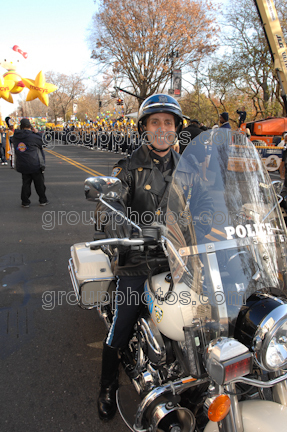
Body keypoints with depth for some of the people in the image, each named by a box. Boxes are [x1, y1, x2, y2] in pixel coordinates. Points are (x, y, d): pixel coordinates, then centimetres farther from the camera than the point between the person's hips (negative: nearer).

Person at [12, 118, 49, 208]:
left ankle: (25, 202, 16)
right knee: (39, 183, 9)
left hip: (22, 166, 4)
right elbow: (41, 143, 3)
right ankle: (43, 200, 19)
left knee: (26, 183, 14)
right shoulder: (33, 136, -13)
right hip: (35, 165, -4)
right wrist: (36, 132, 13)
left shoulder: (15, 138, 1)